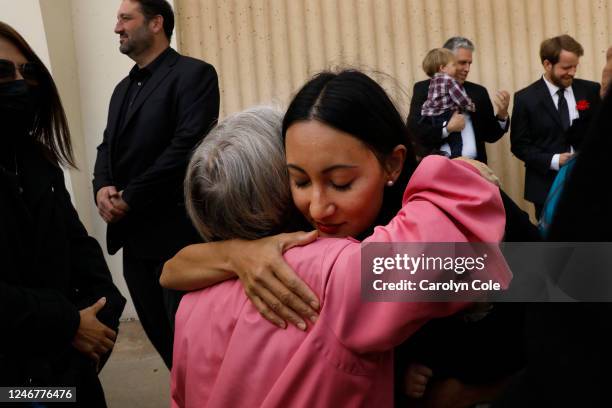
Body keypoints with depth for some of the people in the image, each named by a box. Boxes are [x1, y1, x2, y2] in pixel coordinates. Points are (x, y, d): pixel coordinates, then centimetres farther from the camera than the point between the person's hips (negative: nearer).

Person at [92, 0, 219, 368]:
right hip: (133, 235, 8)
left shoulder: (194, 74, -8)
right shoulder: (124, 88, 18)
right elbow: (108, 147, 17)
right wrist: (102, 189, -5)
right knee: (159, 332, 16)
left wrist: (129, 198, -16)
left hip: (176, 232, -8)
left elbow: (188, 145, -18)